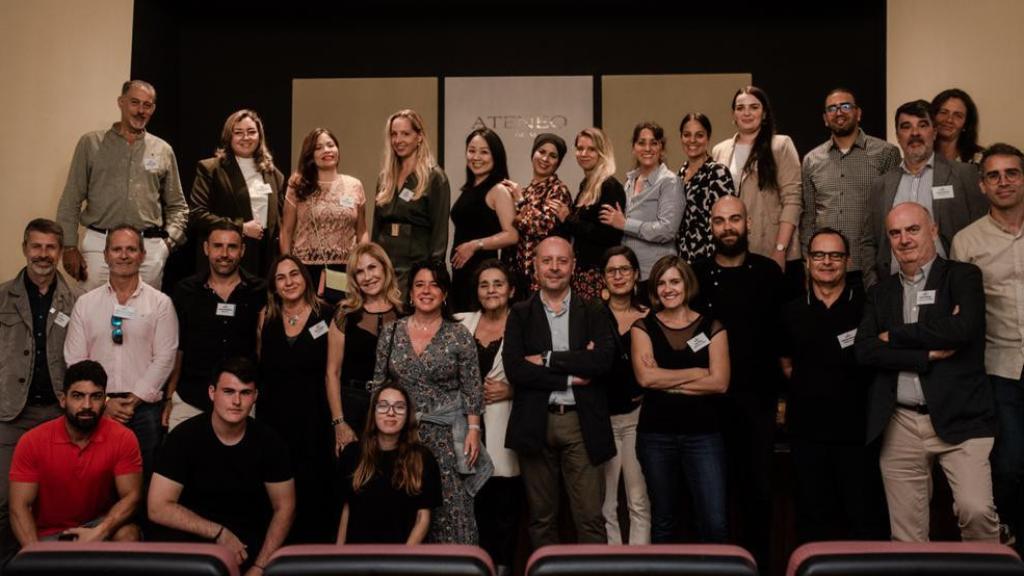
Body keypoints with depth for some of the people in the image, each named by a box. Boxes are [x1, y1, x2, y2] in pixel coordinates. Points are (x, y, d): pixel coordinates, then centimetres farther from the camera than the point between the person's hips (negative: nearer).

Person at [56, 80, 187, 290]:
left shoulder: (163, 151, 12)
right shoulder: (91, 143, 8)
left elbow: (177, 206, 17)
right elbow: (70, 201, 7)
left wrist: (170, 239, 1)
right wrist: (69, 246, -1)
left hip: (150, 248, 1)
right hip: (99, 243, -1)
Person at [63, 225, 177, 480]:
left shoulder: (160, 303, 3)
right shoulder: (85, 303, 8)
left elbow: (164, 358, -3)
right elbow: (75, 359, 4)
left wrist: (134, 400, -9)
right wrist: (103, 401, -5)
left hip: (145, 407, -1)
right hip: (98, 408, 2)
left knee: (144, 477, 1)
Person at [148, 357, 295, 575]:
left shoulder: (268, 442, -6)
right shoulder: (185, 436, -12)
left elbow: (284, 508, -1)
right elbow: (158, 507, -14)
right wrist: (219, 533, -18)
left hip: (248, 540, 1)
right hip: (194, 533, -1)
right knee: (164, 542, -31)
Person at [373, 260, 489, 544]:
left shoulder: (460, 336, -1)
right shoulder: (391, 332, 5)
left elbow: (472, 389, 0)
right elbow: (378, 384, 9)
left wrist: (473, 429, -7)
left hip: (446, 435, -2)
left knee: (451, 511, -3)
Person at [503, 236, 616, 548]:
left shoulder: (593, 313, 7)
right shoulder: (520, 314, 6)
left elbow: (603, 359, -10)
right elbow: (514, 369, -8)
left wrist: (548, 359, -11)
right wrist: (572, 374, -11)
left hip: (581, 422, 0)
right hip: (535, 423, 0)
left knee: (591, 517, 0)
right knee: (541, 518, 10)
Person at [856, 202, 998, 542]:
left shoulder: (962, 277, 4)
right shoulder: (880, 292, 14)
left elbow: (963, 329, -15)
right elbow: (864, 351, 1)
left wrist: (894, 335, -5)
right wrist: (928, 354, -11)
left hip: (959, 419, -3)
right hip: (900, 426, 3)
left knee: (976, 509, -18)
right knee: (906, 535, 5)